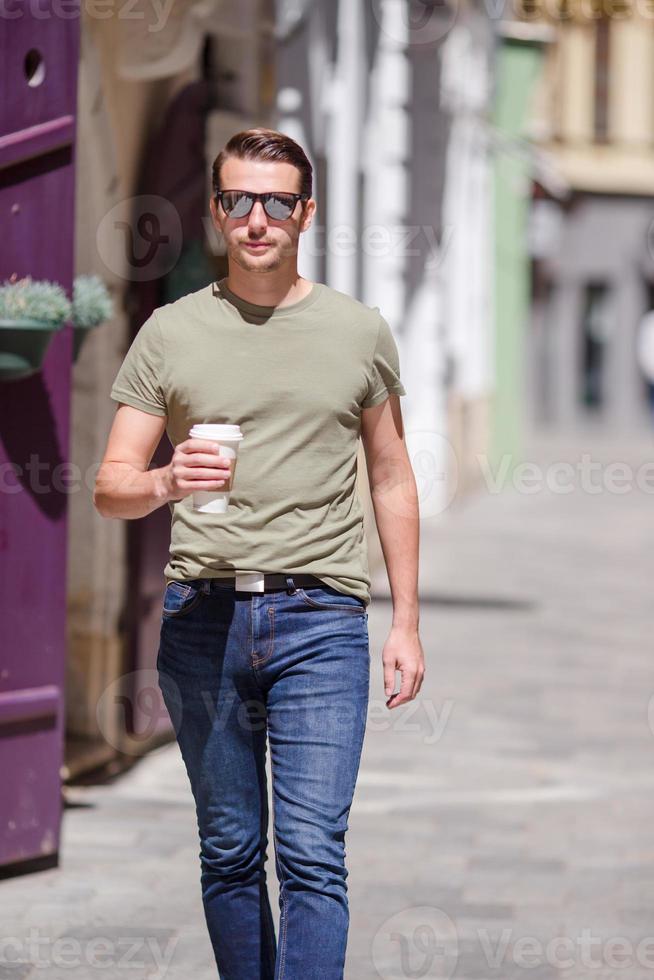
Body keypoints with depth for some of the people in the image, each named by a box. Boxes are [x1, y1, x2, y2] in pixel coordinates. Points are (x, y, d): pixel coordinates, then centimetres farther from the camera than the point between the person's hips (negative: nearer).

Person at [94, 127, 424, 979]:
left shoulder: (360, 331, 9)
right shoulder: (170, 333, 7)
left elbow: (392, 480, 15)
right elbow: (110, 486, 5)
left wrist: (407, 622, 10)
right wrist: (167, 482, -18)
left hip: (320, 618, -1)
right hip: (201, 613, 1)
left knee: (312, 857, -10)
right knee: (229, 854, 8)